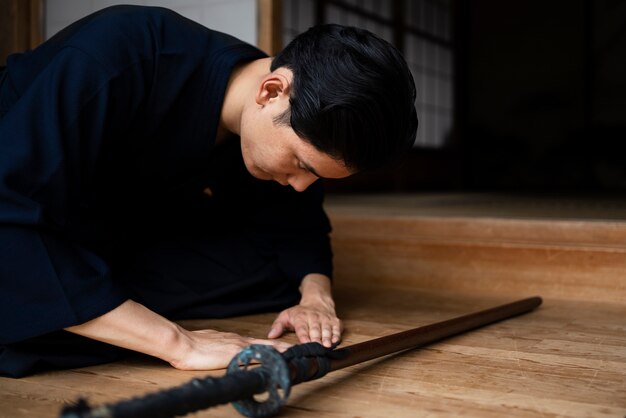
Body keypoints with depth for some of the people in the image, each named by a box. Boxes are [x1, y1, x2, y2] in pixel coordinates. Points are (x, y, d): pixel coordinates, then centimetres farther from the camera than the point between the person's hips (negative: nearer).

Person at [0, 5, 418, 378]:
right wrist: (177, 341, -43)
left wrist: (316, 294, -22)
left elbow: (297, 224, 0)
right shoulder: (114, 56, -36)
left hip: (121, 239, 6)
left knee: (284, 270, -8)